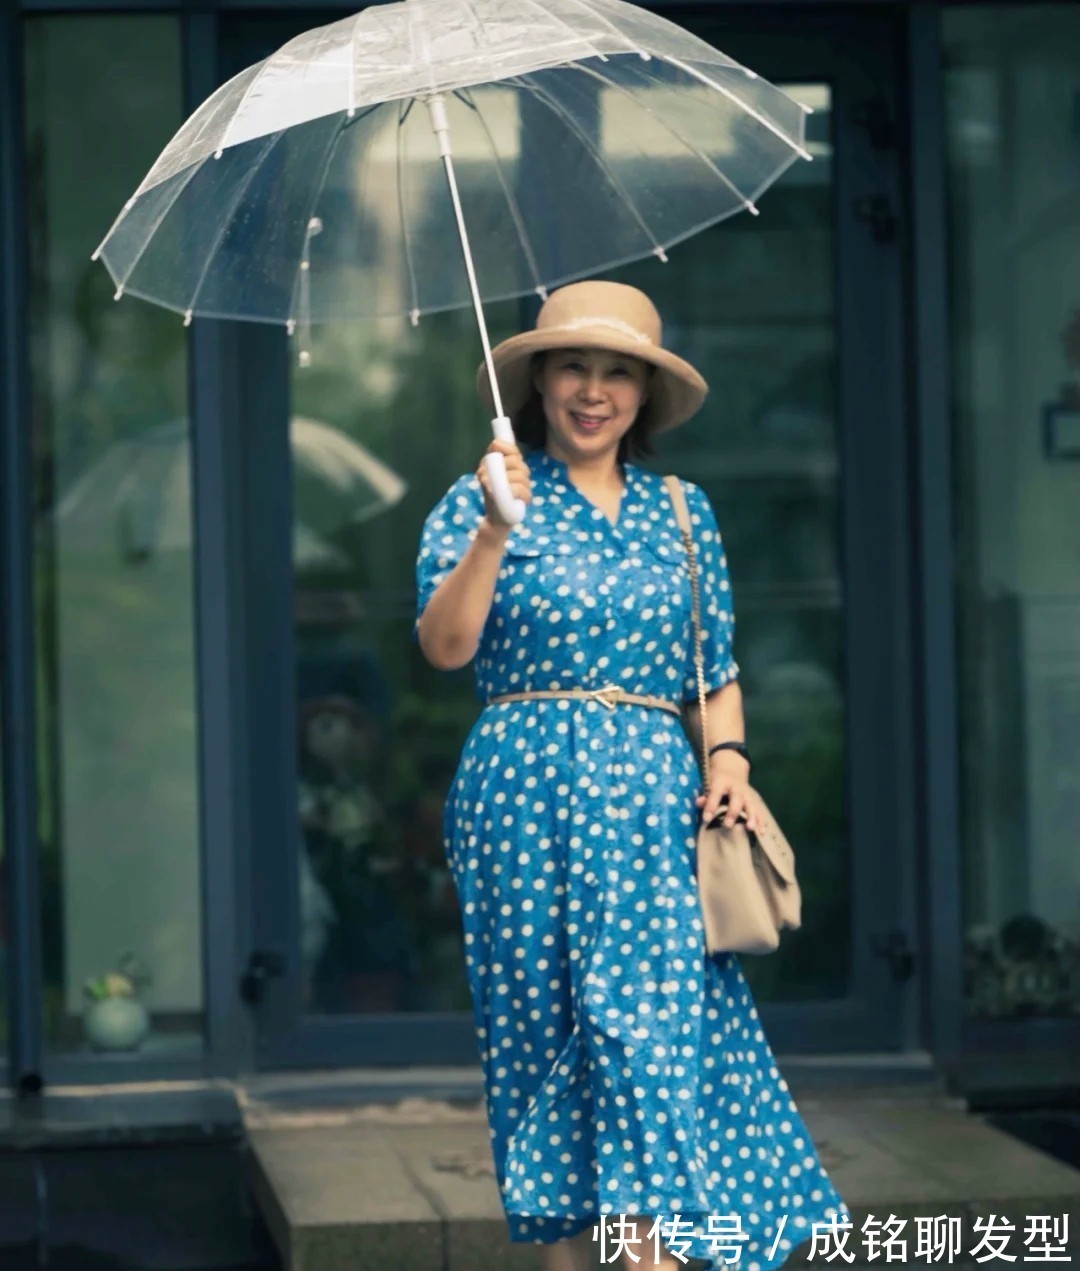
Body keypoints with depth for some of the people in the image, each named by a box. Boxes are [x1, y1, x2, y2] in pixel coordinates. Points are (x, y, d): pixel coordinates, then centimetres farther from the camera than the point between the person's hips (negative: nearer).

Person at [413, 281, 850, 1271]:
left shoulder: (683, 512, 15)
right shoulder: (482, 500, 5)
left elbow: (718, 672, 17)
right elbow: (444, 645, -8)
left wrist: (729, 758, 0)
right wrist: (494, 533, -21)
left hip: (656, 795, 2)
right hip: (528, 791, -2)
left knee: (655, 1029, -8)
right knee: (545, 1030, -2)